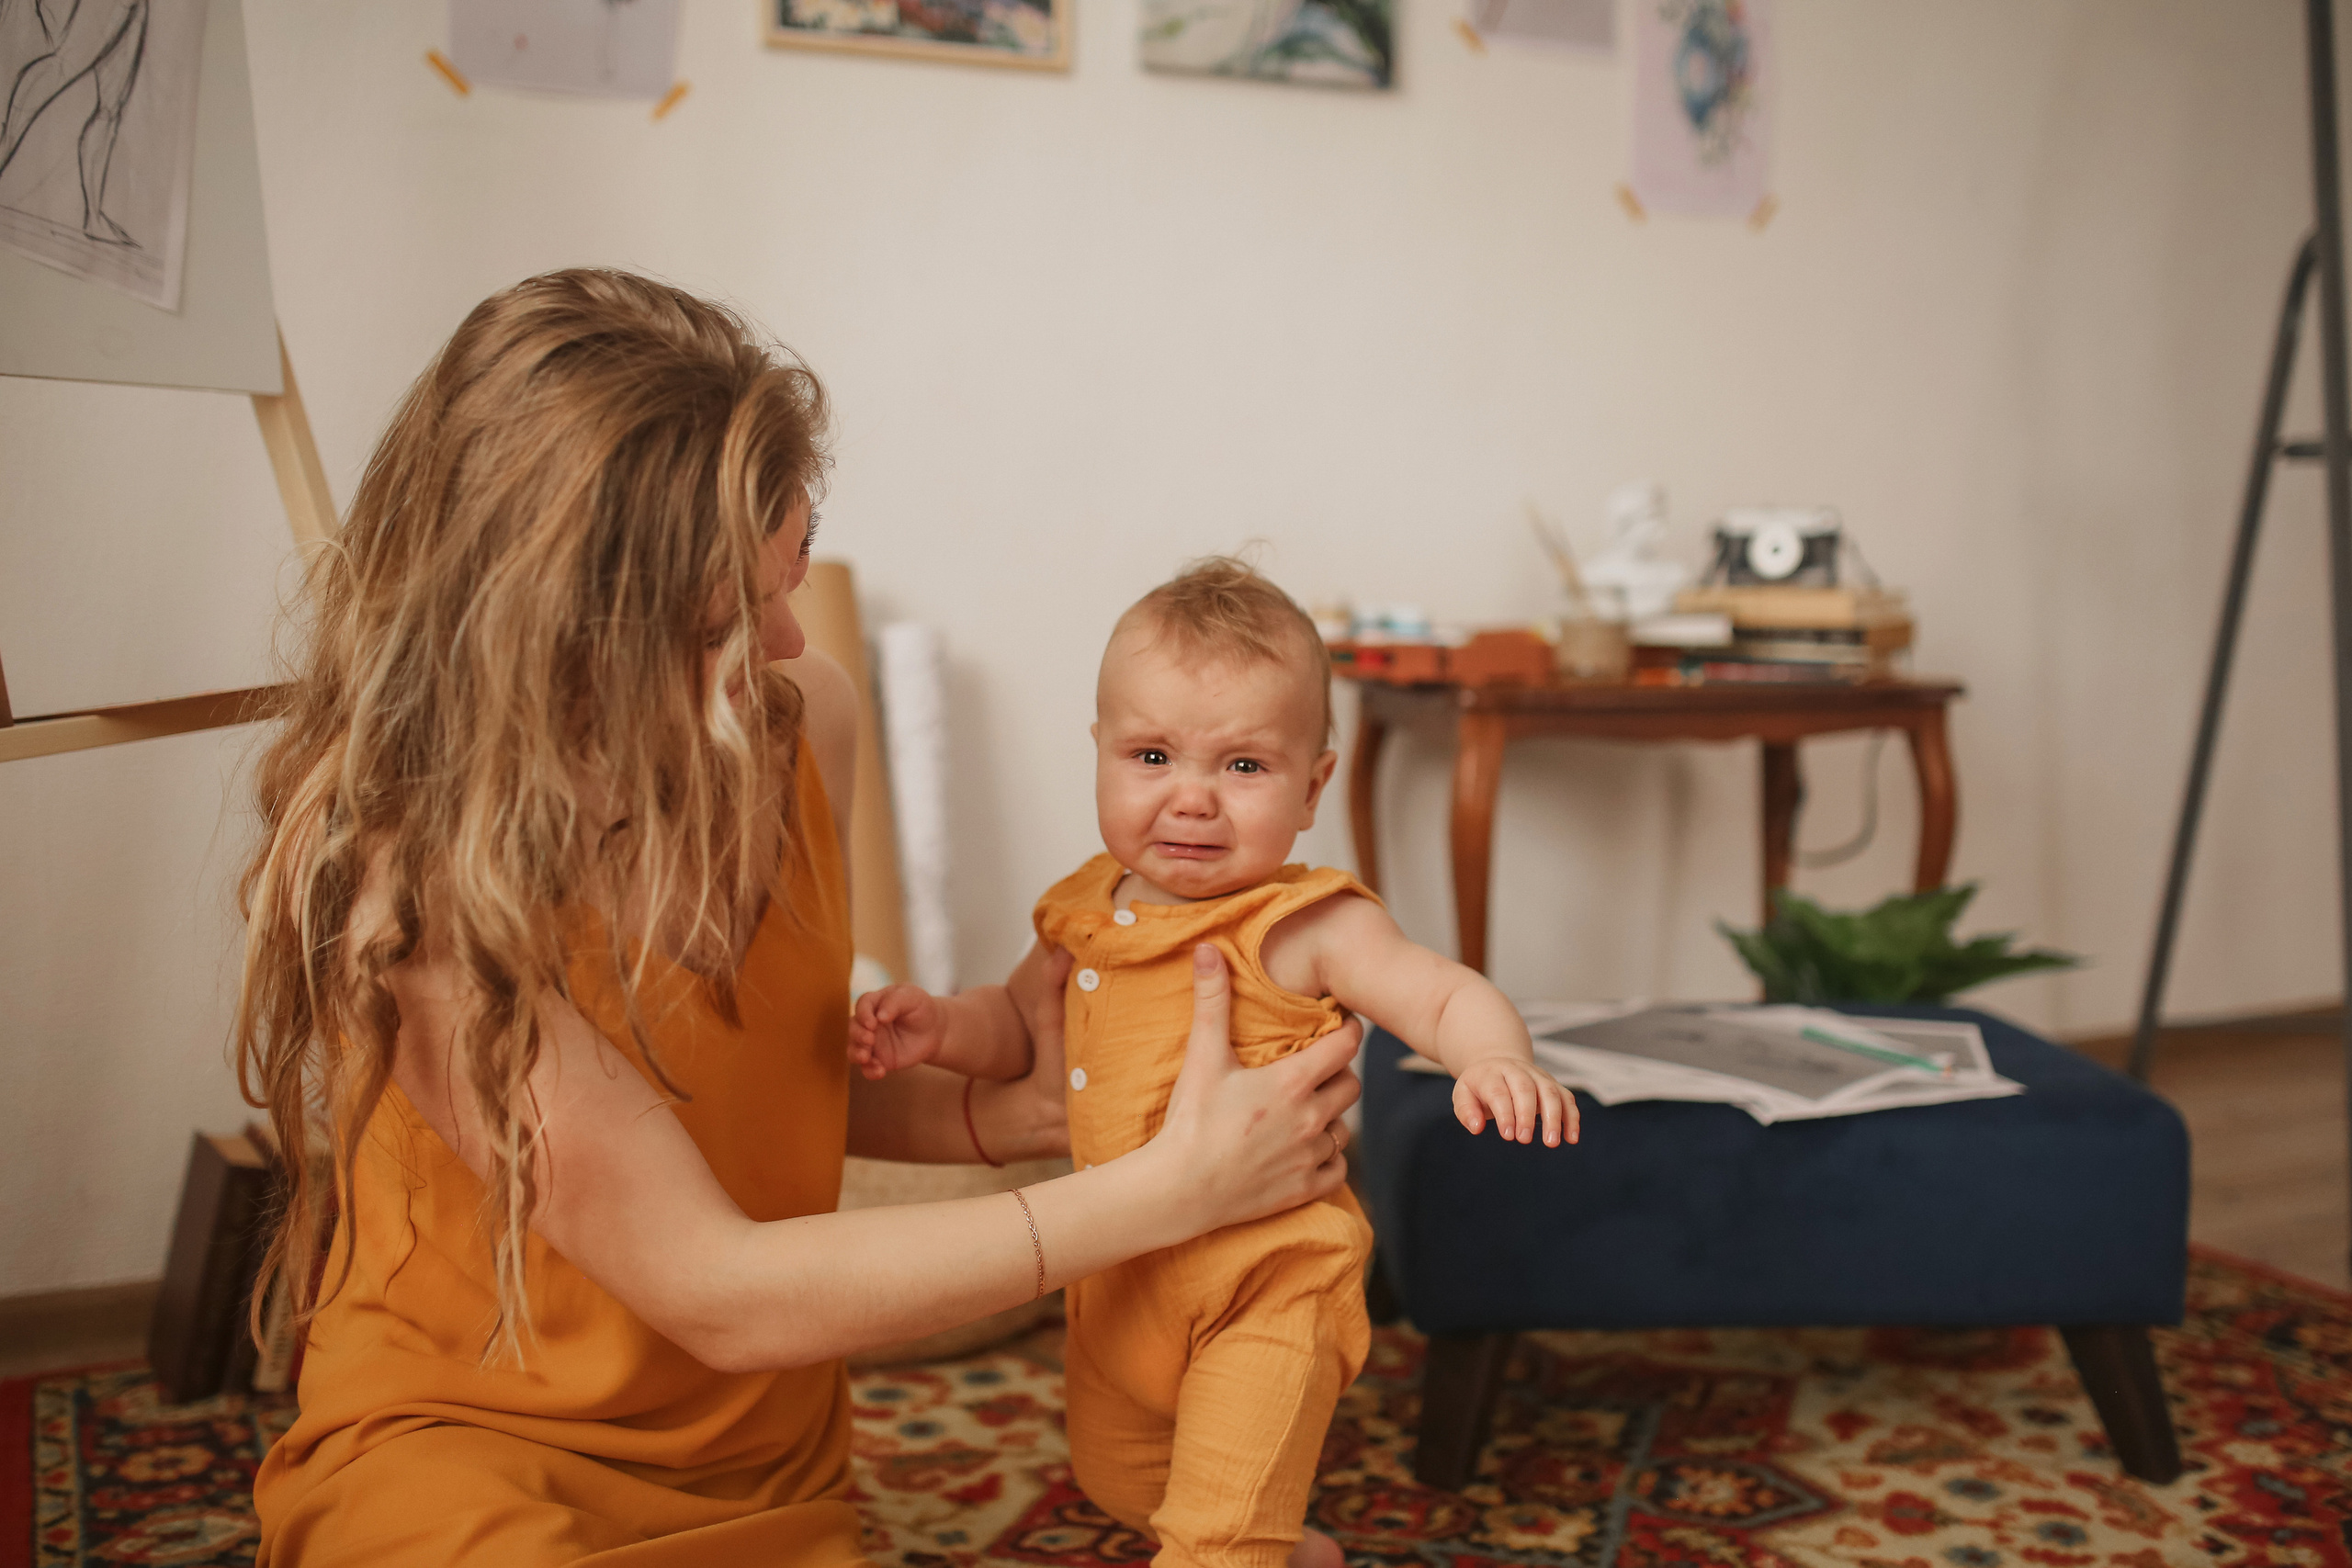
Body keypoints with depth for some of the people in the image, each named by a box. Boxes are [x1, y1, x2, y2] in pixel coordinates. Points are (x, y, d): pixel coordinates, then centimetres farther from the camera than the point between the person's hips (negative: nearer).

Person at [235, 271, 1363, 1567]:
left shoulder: (797, 716, -7)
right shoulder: (406, 878, -25)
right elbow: (718, 1293, -24)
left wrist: (1018, 1110, -10)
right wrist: (1172, 1190, -24)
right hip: (457, 1441, -4)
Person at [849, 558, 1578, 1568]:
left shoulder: (1307, 927, -20)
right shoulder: (1087, 912, -1)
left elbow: (1445, 996, -22)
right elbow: (1020, 1022, 14)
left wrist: (1497, 1061, -43)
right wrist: (939, 1029, -5)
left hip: (1265, 1284, -7)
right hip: (1116, 1275, 8)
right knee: (1116, 1483, 28)